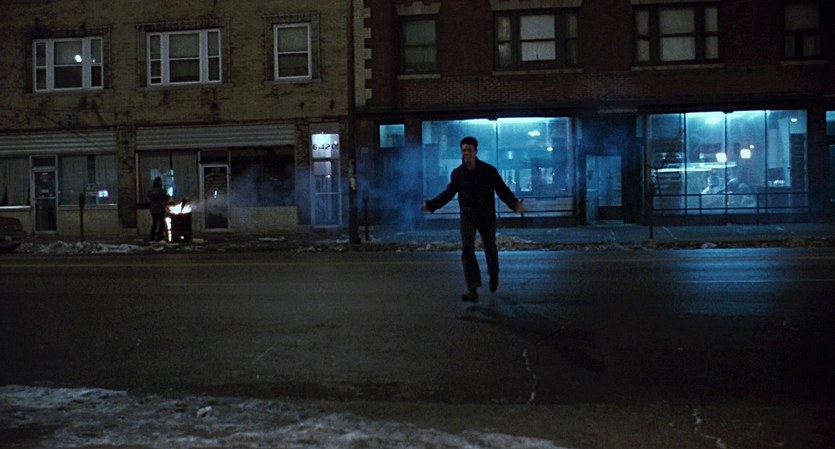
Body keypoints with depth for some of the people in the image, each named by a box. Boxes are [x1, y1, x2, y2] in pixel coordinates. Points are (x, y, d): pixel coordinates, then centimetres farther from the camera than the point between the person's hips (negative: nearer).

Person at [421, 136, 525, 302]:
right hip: (467, 217, 1)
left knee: (490, 248, 12)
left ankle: (493, 275, 44)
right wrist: (431, 205, 7)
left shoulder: (489, 170, -11)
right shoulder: (457, 173, -4)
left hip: (487, 216, -1)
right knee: (467, 250, -12)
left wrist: (515, 203, -30)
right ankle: (473, 291, -14)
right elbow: (448, 193, 10)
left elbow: (502, 190, -13)